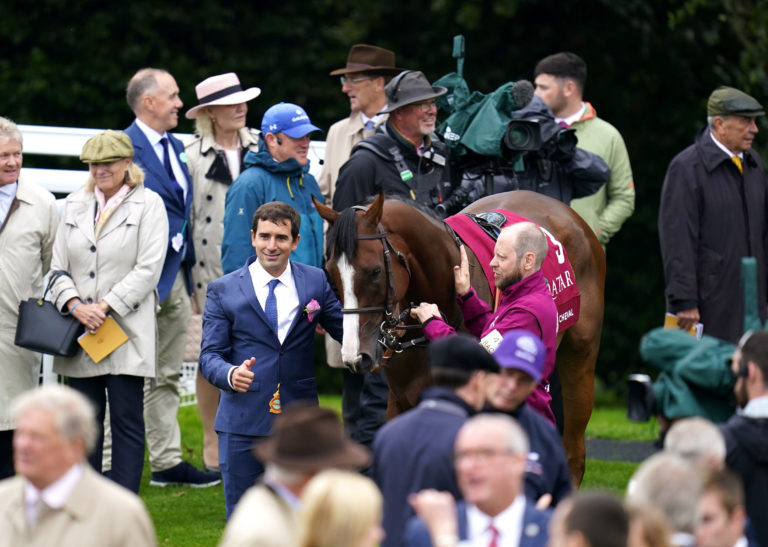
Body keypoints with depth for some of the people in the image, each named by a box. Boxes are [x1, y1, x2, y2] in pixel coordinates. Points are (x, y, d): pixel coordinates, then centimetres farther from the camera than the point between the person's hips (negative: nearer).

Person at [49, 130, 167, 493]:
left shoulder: (148, 205, 1)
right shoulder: (74, 205, 14)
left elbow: (148, 269, -7)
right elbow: (59, 267, 11)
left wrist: (105, 307, -14)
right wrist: (75, 305, -8)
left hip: (126, 332, -4)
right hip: (79, 331, 4)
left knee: (127, 421, -4)